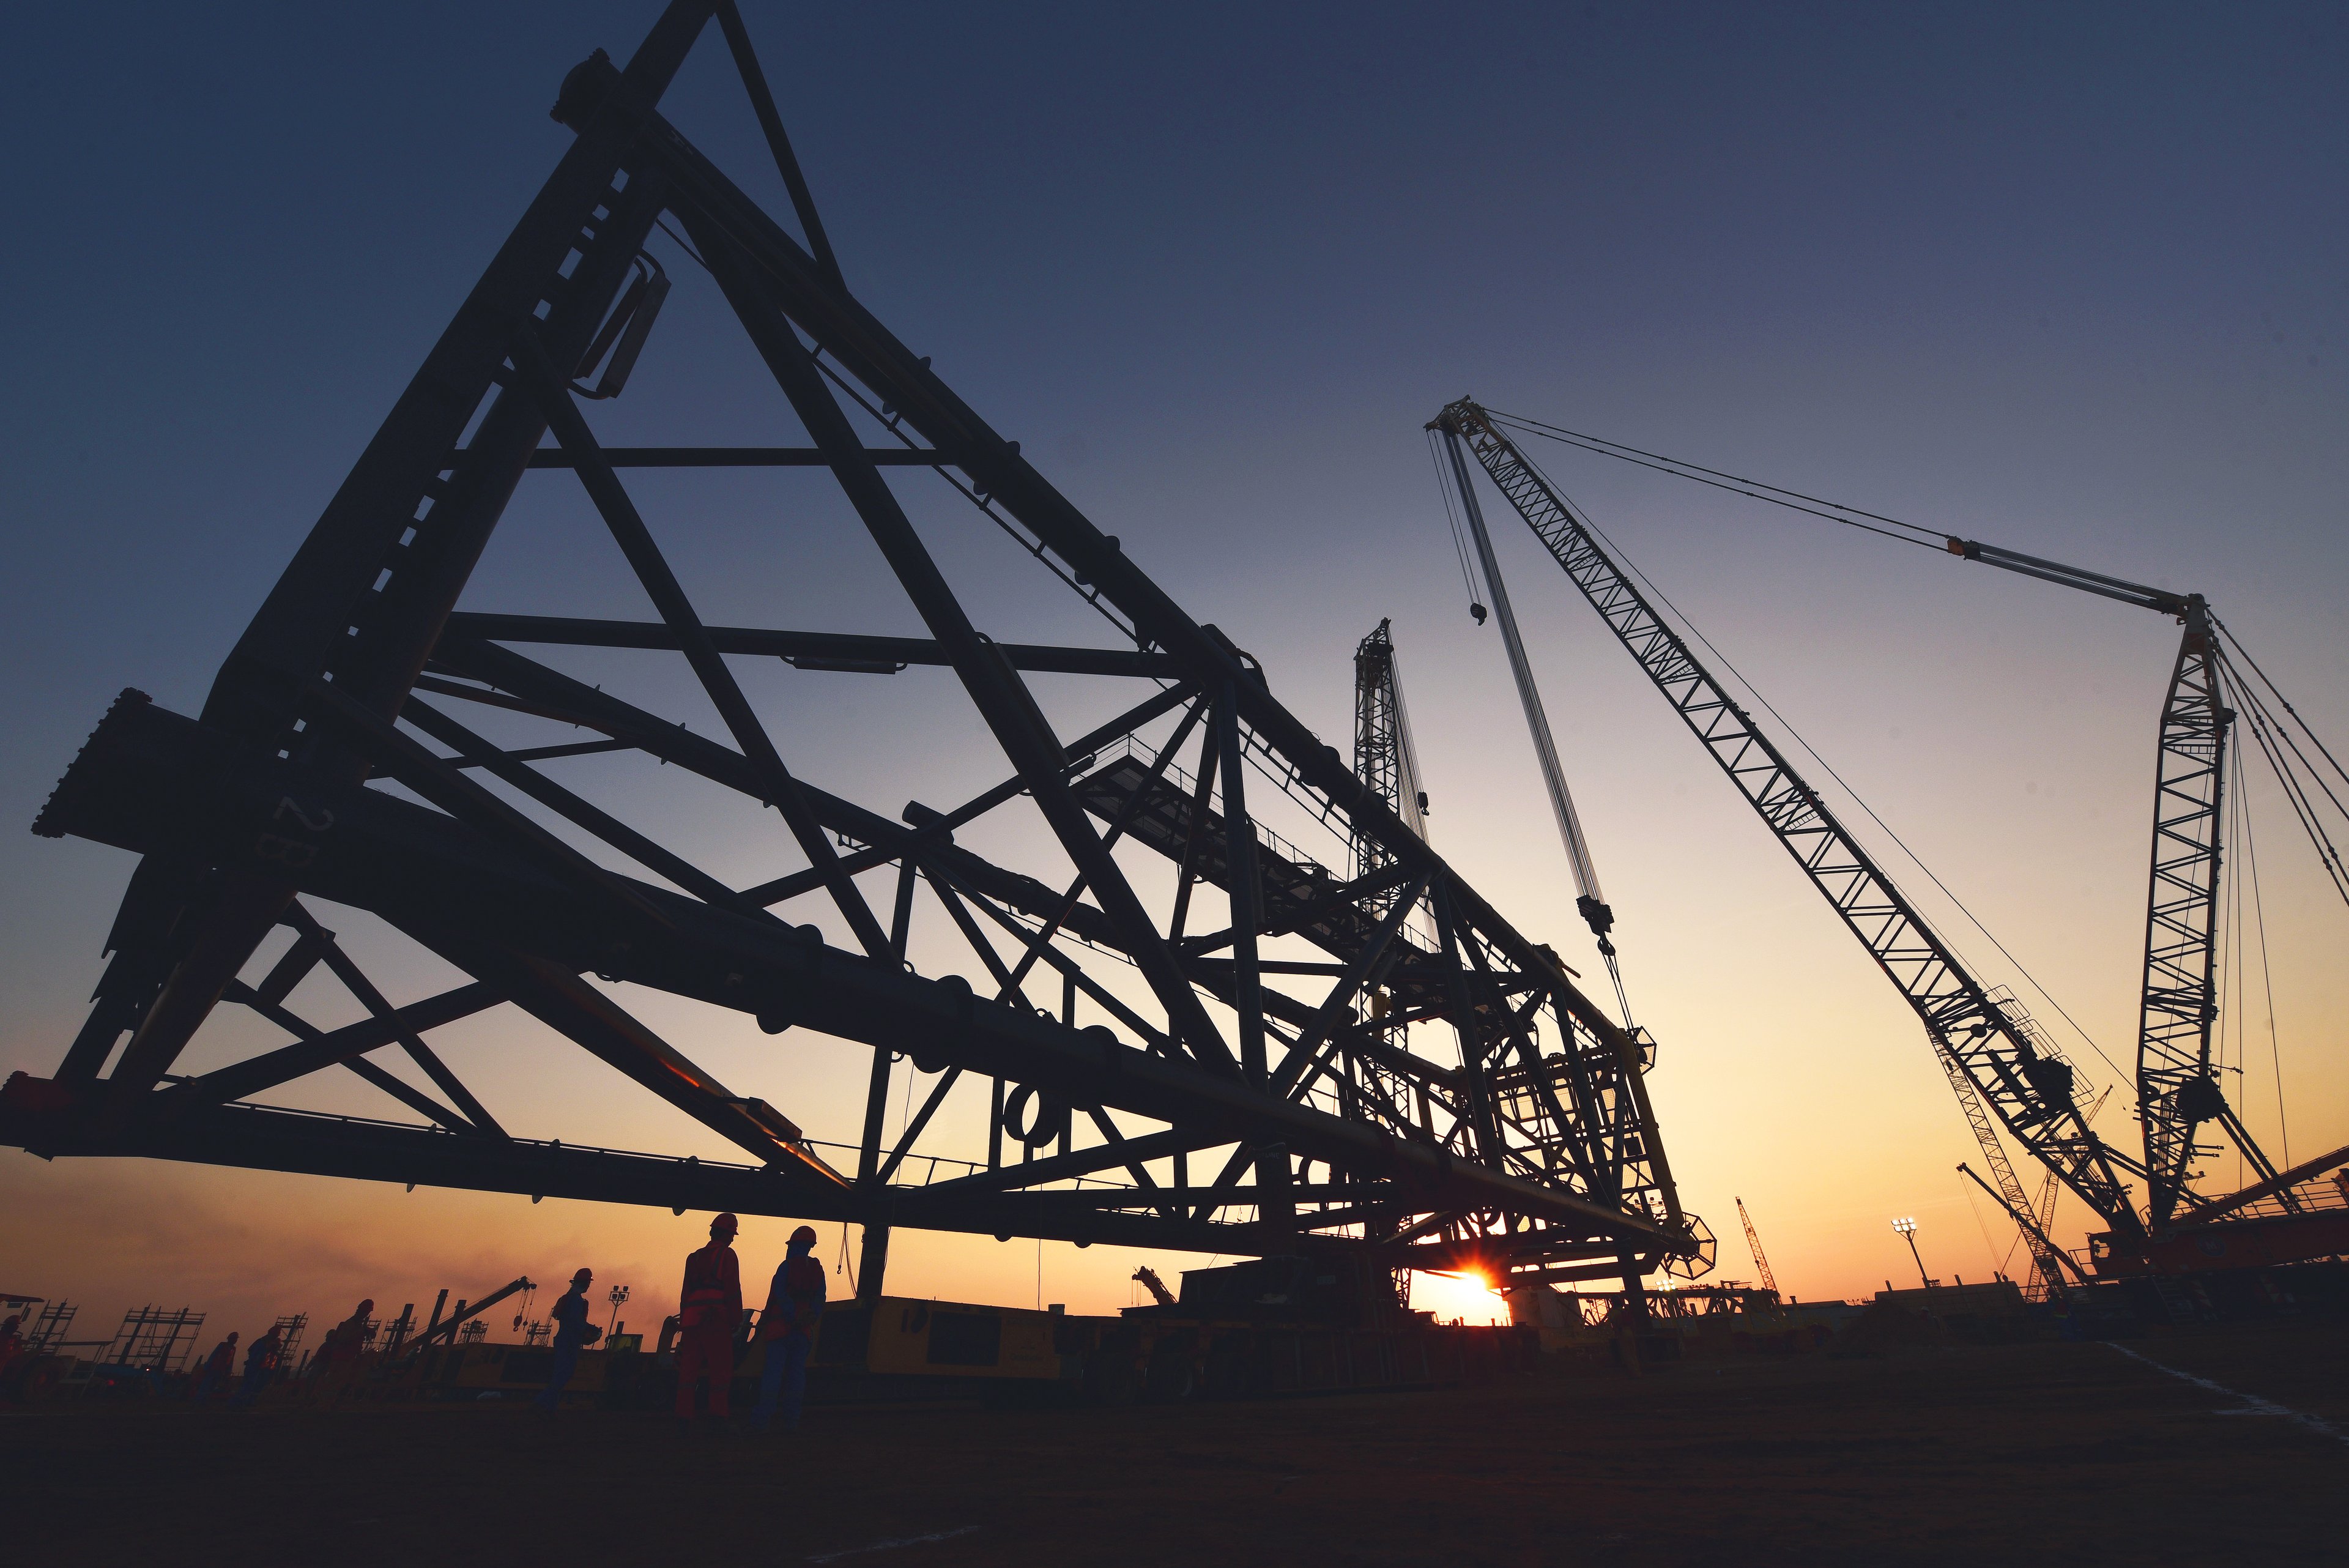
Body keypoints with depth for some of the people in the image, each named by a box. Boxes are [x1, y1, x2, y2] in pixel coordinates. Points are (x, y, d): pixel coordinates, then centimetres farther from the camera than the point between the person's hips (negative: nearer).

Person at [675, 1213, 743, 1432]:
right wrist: (737, 1318, -3)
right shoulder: (727, 1255, -1)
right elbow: (733, 1289, -7)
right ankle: (718, 1416, -7)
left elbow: (685, 1292, 17)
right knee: (721, 1368, -3)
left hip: (692, 1318, 6)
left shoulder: (694, 1257, 18)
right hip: (716, 1319, -6)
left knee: (689, 1369, 8)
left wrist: (684, 1318, 19)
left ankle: (684, 1418, 6)